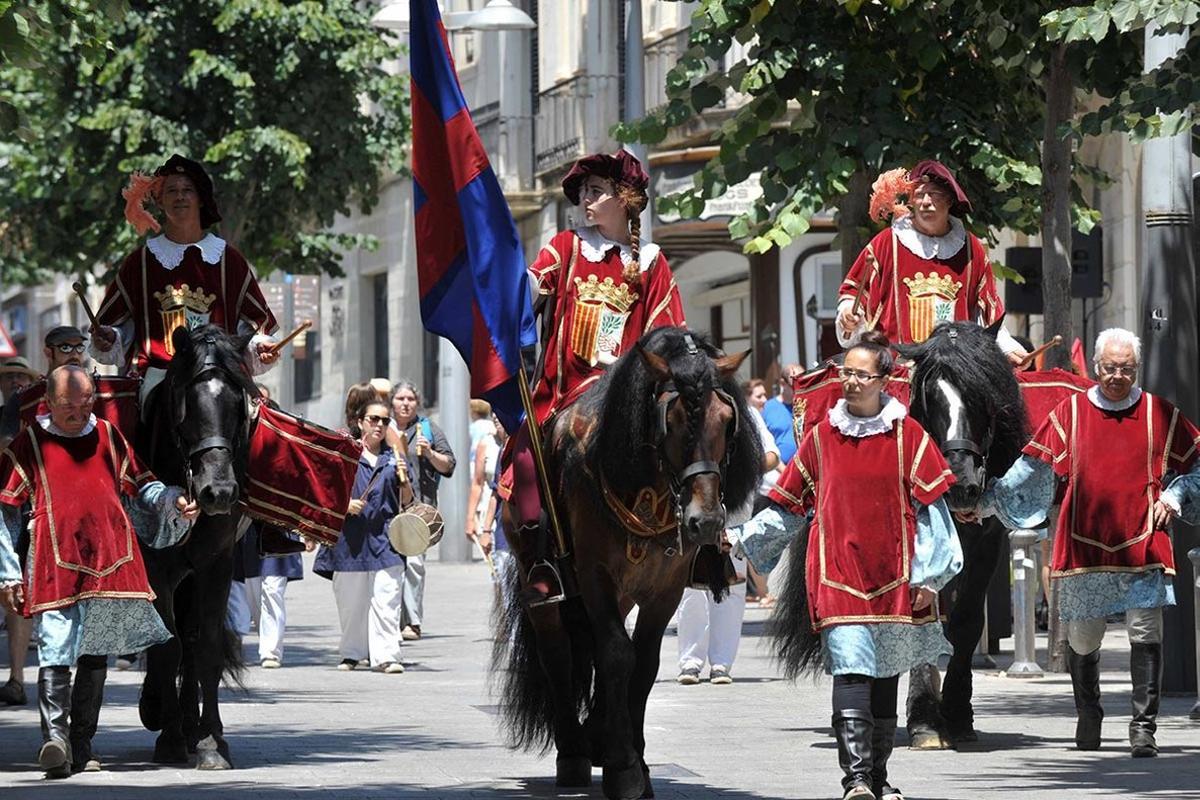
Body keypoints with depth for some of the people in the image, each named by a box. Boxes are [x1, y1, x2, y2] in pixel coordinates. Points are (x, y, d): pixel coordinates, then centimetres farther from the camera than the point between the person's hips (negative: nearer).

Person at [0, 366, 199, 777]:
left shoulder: (108, 436, 13)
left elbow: (141, 487, 20)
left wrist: (173, 500, -2)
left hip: (112, 560, 4)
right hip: (57, 565, -4)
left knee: (96, 654, 9)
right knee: (56, 651, -16)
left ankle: (82, 744, 16)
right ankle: (55, 738, -25)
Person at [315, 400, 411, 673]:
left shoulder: (393, 458, 13)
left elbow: (406, 500, 13)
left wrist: (404, 480, -7)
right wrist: (345, 504, -12)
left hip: (385, 539, 1)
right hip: (350, 537, -1)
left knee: (386, 600, -9)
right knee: (351, 601, 5)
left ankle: (385, 655, -12)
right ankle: (352, 653, 19)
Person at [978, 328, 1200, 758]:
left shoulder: (1160, 414, 5)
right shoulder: (1071, 413, 5)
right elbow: (1032, 468, 7)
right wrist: (986, 502, 3)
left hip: (1142, 544, -1)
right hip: (1084, 543, 1)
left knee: (1146, 634, -11)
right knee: (1082, 638, 9)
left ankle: (1144, 726, -6)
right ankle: (1088, 717, 32)